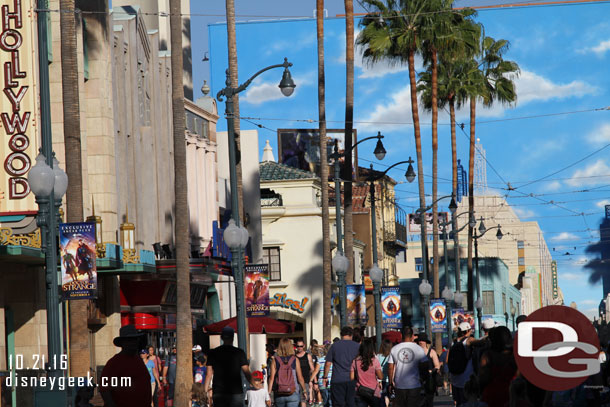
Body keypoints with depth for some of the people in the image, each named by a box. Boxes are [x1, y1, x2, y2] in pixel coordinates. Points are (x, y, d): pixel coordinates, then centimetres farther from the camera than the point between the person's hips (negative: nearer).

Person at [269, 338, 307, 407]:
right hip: (293, 394, -1)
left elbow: (272, 378, -6)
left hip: (279, 395, 1)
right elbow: (300, 378, 0)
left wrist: (269, 392, -2)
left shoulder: (275, 360, -3)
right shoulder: (295, 360, -3)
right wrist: (304, 390, 15)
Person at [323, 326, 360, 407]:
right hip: (352, 380, 1)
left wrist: (325, 377, 12)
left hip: (338, 380, -1)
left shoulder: (335, 345, 2)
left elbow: (328, 363, 1)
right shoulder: (357, 346, 5)